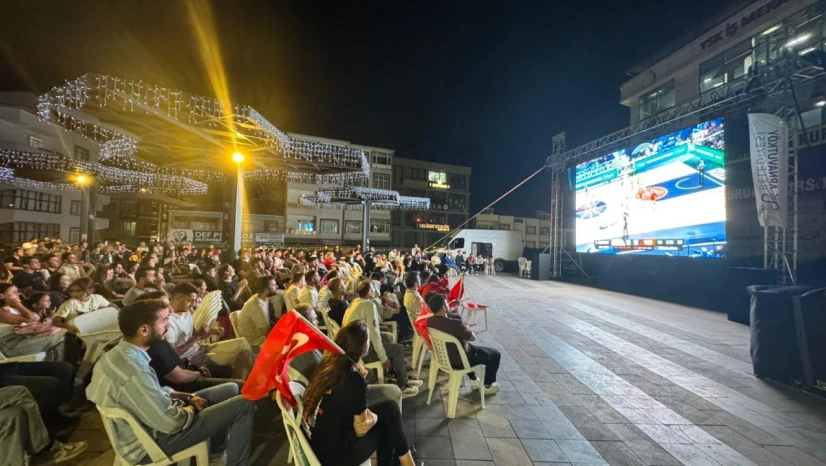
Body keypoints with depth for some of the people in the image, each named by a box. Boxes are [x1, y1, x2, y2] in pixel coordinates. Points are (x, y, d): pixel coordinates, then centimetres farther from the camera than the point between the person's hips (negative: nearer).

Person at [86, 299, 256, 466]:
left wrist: (188, 397, 1)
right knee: (244, 405, -11)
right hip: (159, 437, -9)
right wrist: (192, 407, -7)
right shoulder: (134, 373, -34)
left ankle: (218, 449, 33)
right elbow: (171, 423, -27)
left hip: (153, 416, 9)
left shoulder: (118, 353, -3)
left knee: (230, 390, 15)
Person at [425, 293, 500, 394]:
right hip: (460, 360, -7)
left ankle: (474, 380, 45)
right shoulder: (455, 324, -35)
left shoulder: (429, 321, -13)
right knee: (494, 354, 12)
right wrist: (465, 329, 1)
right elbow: (473, 338, -17)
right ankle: (488, 386, 30)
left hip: (443, 357, 7)